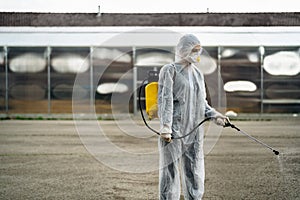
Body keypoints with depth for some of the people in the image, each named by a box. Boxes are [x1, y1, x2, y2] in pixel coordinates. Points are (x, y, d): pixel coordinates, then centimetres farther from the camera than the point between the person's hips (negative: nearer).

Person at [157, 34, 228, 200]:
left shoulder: (198, 74, 17)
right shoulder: (170, 71, -2)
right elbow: (165, 99, -10)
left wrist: (214, 115, 3)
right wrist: (165, 127, -20)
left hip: (194, 130, 6)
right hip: (174, 129, -6)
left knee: (195, 174, 8)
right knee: (170, 172, -5)